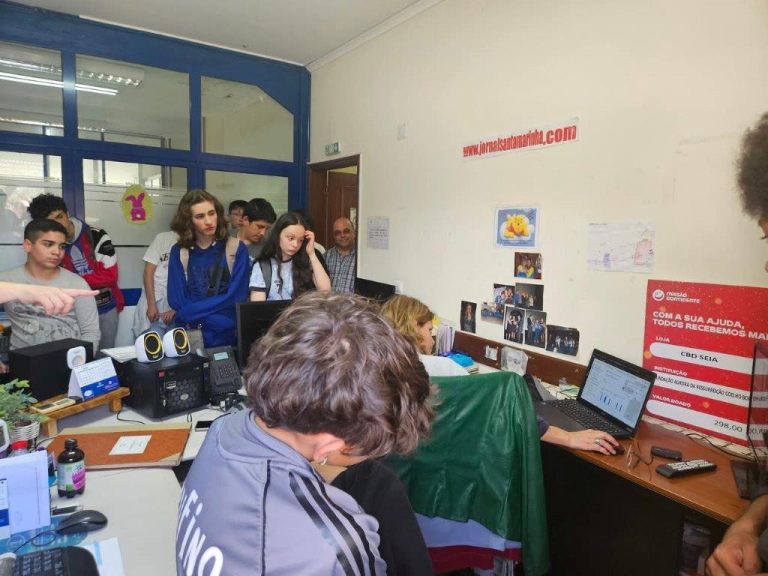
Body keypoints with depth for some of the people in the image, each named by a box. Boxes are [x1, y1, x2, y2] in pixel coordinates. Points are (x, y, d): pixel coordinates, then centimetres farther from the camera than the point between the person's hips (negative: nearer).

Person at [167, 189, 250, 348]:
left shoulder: (236, 248, 1)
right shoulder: (179, 252, 6)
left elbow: (236, 296, -6)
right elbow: (177, 301, -2)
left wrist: (192, 311, -10)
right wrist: (221, 320, -13)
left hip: (227, 338, -1)